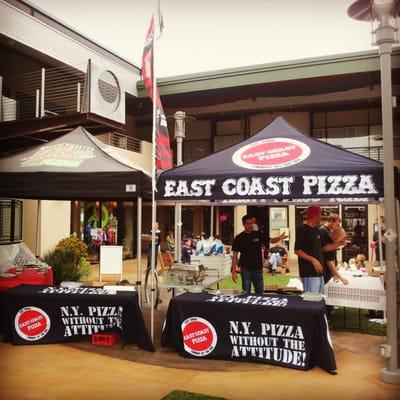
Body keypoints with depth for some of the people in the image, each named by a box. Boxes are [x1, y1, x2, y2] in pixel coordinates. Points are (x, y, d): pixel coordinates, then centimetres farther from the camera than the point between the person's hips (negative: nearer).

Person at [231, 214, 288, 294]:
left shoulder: (258, 235, 4)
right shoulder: (239, 238, -4)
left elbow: (271, 240, 2)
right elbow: (235, 255, -4)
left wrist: (280, 237, -21)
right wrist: (233, 271, -10)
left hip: (258, 269, 3)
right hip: (246, 269, -3)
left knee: (260, 292, 14)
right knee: (246, 293, 2)